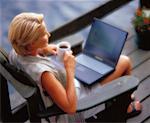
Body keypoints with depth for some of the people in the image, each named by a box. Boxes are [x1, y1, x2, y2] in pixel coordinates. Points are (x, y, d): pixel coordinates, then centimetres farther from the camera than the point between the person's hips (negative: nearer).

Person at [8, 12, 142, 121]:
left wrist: (42, 51, -7)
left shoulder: (15, 53, -19)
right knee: (125, 61, 5)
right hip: (80, 95, -8)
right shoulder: (42, 72, -43)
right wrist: (70, 70, -33)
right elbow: (71, 108, -36)